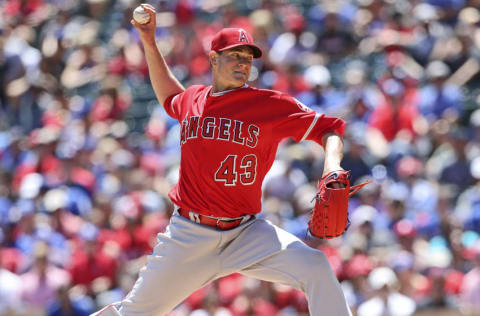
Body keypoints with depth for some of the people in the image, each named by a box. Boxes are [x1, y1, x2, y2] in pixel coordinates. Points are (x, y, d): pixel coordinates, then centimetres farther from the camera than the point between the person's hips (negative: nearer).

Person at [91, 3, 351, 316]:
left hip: (245, 232, -2)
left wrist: (332, 165, -23)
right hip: (189, 236, 2)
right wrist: (149, 43, 27)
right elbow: (169, 95, 33)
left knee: (314, 265, -26)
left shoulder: (270, 104, -4)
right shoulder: (192, 100, 8)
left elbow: (328, 128, -3)